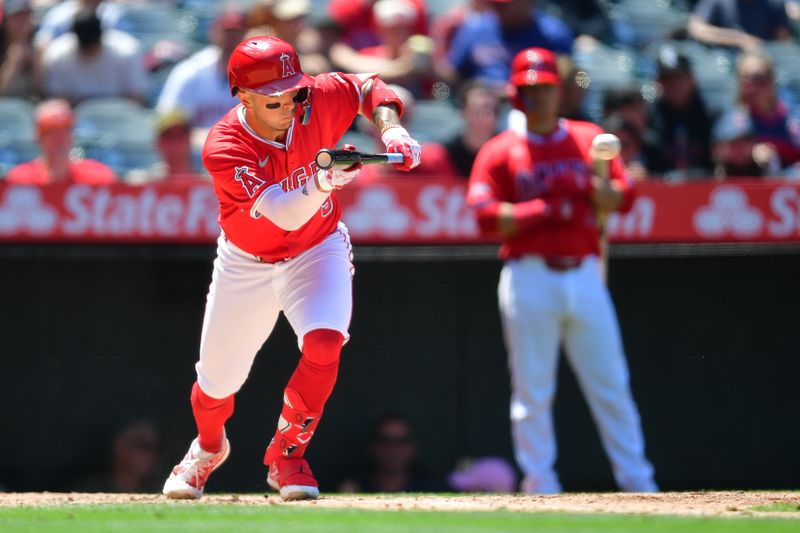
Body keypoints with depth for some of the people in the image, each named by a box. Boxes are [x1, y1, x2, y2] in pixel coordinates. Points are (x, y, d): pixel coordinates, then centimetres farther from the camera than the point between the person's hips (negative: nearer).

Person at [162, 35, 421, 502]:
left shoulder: (316, 100, -22)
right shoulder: (224, 149, -31)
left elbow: (370, 87, -3)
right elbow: (286, 214, -41)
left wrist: (391, 130, -22)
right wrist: (322, 182, -60)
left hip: (317, 250, 1)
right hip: (247, 265, -1)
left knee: (324, 342, -26)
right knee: (218, 379, 10)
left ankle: (287, 454, -2)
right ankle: (209, 448, 47)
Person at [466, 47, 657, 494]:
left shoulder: (589, 140, 12)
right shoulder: (501, 151, 4)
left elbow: (624, 197, 5)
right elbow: (487, 216, -8)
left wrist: (593, 187, -16)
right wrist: (548, 210, -14)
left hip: (584, 273, 2)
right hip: (530, 277, -2)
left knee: (611, 385, 2)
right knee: (533, 391, -1)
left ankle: (637, 481, 5)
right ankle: (540, 486, 3)